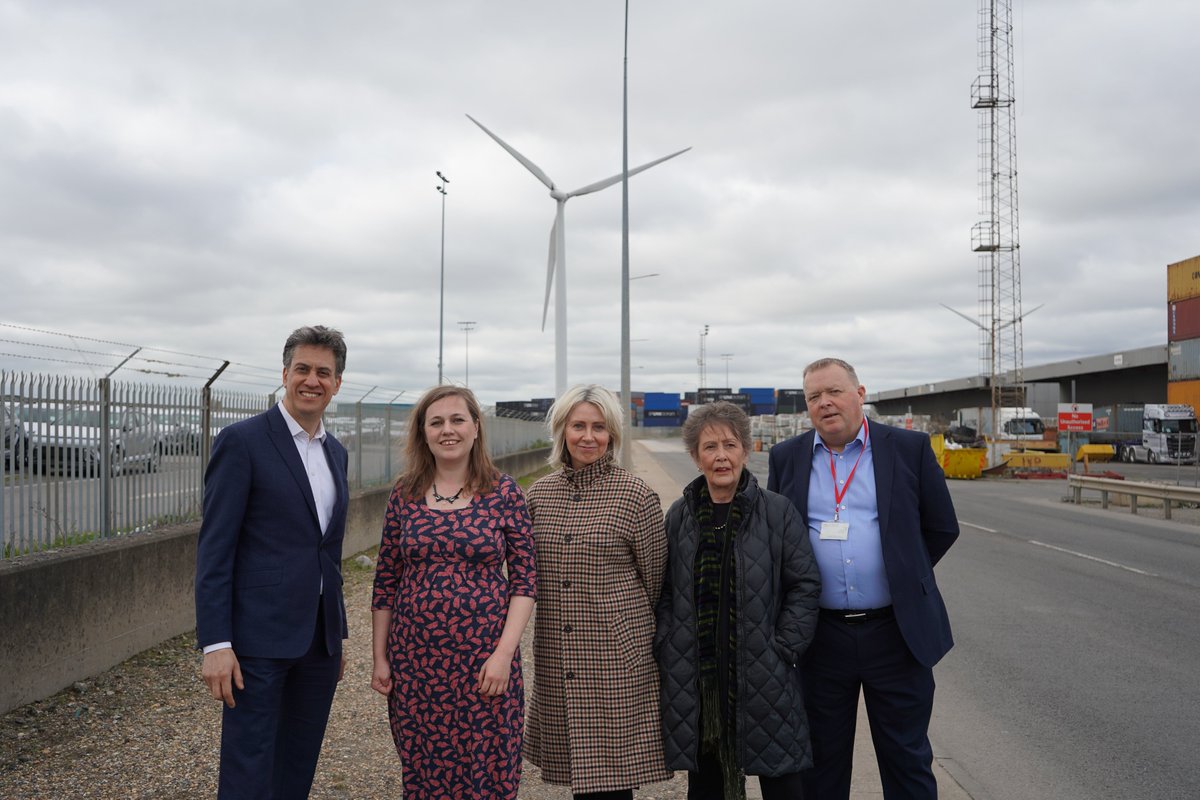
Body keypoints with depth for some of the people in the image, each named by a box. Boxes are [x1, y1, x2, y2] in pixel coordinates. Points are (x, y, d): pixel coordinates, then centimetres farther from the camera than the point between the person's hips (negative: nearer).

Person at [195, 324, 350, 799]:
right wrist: (215, 643, -16)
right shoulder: (242, 441, -8)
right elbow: (214, 549, -11)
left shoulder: (336, 452, 13)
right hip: (259, 637, -6)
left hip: (319, 641, 7)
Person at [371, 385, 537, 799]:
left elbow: (524, 580, -3)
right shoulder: (405, 495, 3)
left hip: (484, 659, -2)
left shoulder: (503, 493, -2)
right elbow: (386, 582, 8)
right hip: (415, 659, 2)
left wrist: (504, 653, -11)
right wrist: (379, 657, 6)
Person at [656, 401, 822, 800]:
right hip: (694, 676, 2)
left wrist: (784, 649, -7)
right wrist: (667, 647, 1)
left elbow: (805, 584, -1)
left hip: (763, 677, -2)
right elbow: (664, 590, 10)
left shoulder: (778, 511, -2)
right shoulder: (679, 515, 6)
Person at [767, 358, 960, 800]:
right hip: (819, 638, 2)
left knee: (907, 760, 11)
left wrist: (903, 577, 5)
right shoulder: (786, 458, 4)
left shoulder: (910, 448, -1)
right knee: (821, 762, 14)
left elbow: (942, 528, 5)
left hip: (896, 633, -1)